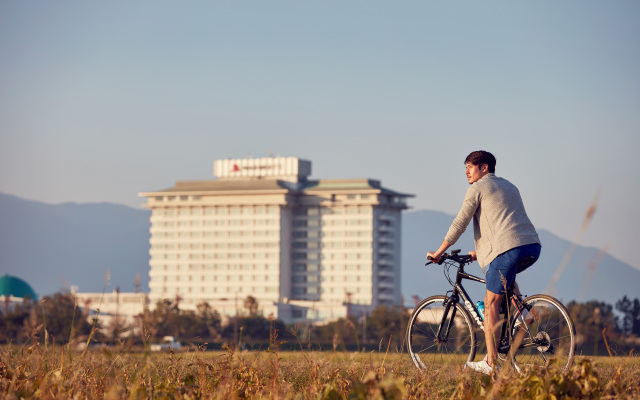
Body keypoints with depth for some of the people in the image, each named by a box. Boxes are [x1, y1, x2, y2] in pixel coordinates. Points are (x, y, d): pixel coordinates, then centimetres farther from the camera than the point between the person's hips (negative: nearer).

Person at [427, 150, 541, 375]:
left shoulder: (478, 188, 5)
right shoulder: (509, 187, 29)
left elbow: (460, 224, 2)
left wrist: (438, 253, 10)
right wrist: (480, 252, 39)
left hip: (508, 249, -8)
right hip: (533, 247, 8)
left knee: (491, 305, 1)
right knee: (507, 273, 39)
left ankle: (491, 362, -3)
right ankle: (521, 312, 19)